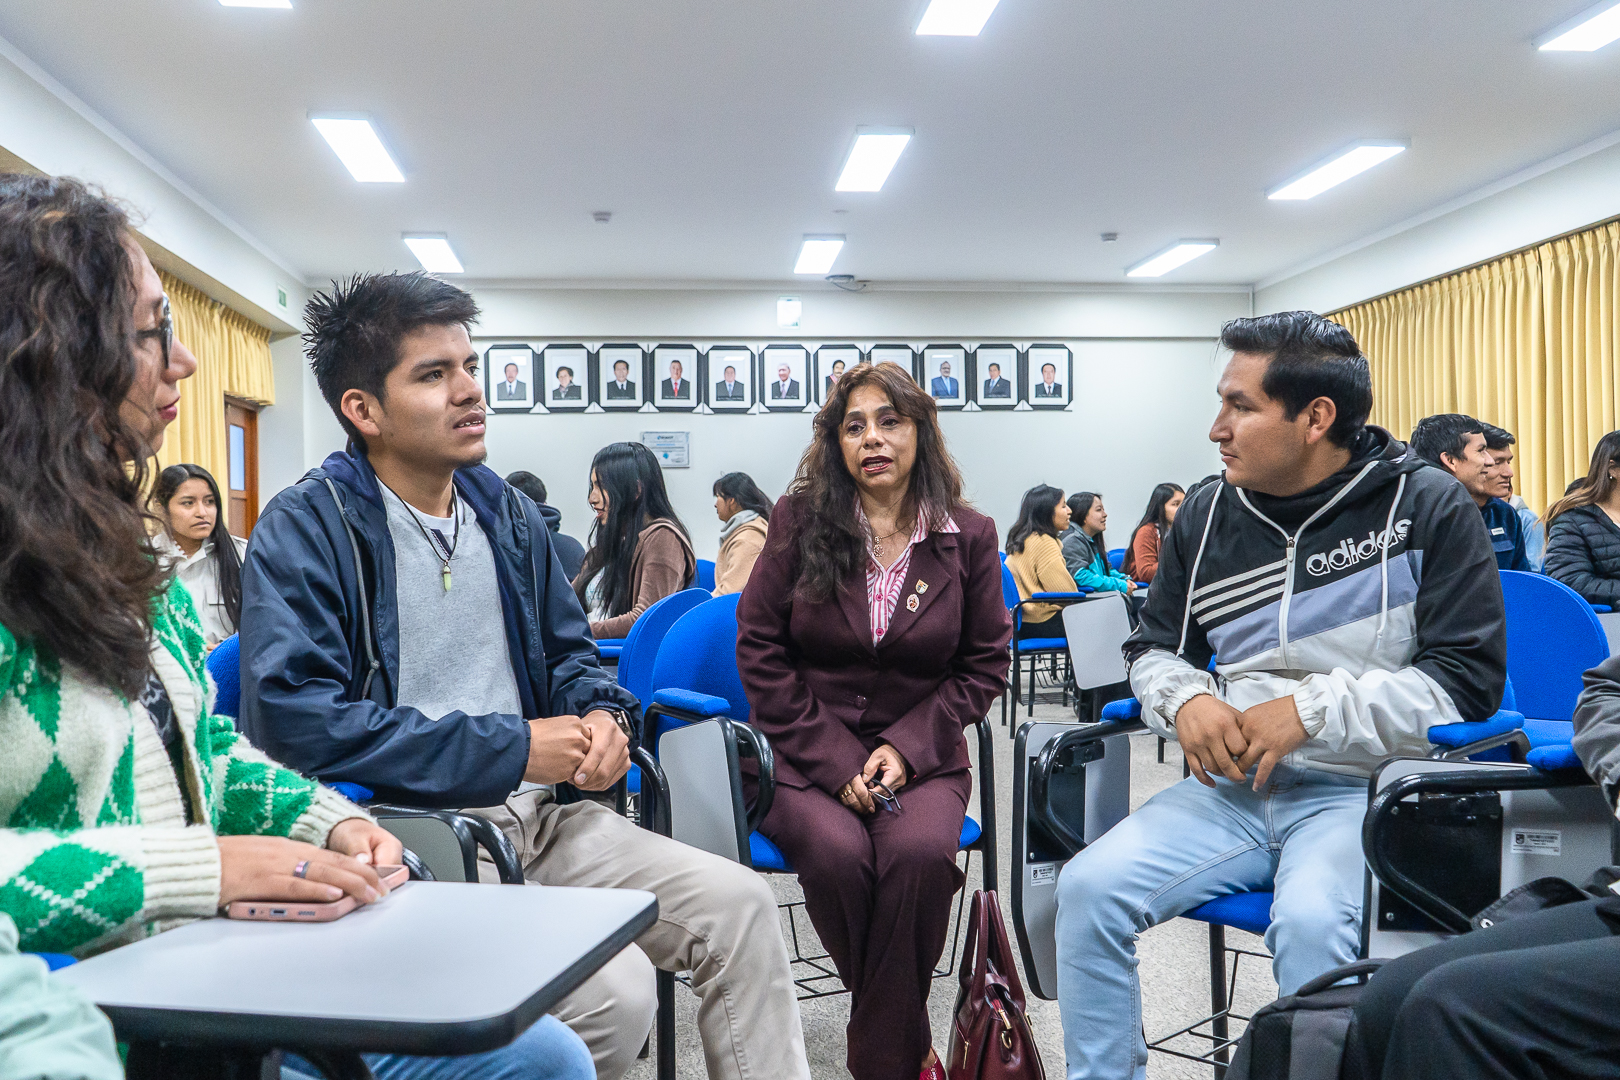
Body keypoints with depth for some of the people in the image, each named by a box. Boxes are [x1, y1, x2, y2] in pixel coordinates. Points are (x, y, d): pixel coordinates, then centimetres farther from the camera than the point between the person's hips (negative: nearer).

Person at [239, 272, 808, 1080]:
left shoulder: (506, 512, 13)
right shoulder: (307, 528, -7)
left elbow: (568, 651, 24)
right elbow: (295, 719, -19)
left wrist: (602, 714, -2)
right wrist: (512, 747, -18)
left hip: (538, 815, 7)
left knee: (740, 906, -8)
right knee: (616, 991, -24)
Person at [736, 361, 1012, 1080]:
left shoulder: (969, 537, 4)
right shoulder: (800, 520, 1)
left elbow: (985, 664, 7)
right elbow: (760, 649, -1)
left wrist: (905, 747, -10)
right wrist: (835, 760, -11)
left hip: (922, 756, 1)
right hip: (805, 754, 0)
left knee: (919, 854, -31)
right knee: (837, 854, -30)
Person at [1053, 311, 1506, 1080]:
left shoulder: (1427, 506, -4)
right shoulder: (1208, 515, 8)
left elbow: (1467, 681, -9)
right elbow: (1154, 648, 18)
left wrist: (1310, 710, -18)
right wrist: (1184, 701, -6)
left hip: (1363, 788, -4)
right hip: (1232, 786, 4)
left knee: (1310, 921, -34)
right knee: (1088, 888, -16)